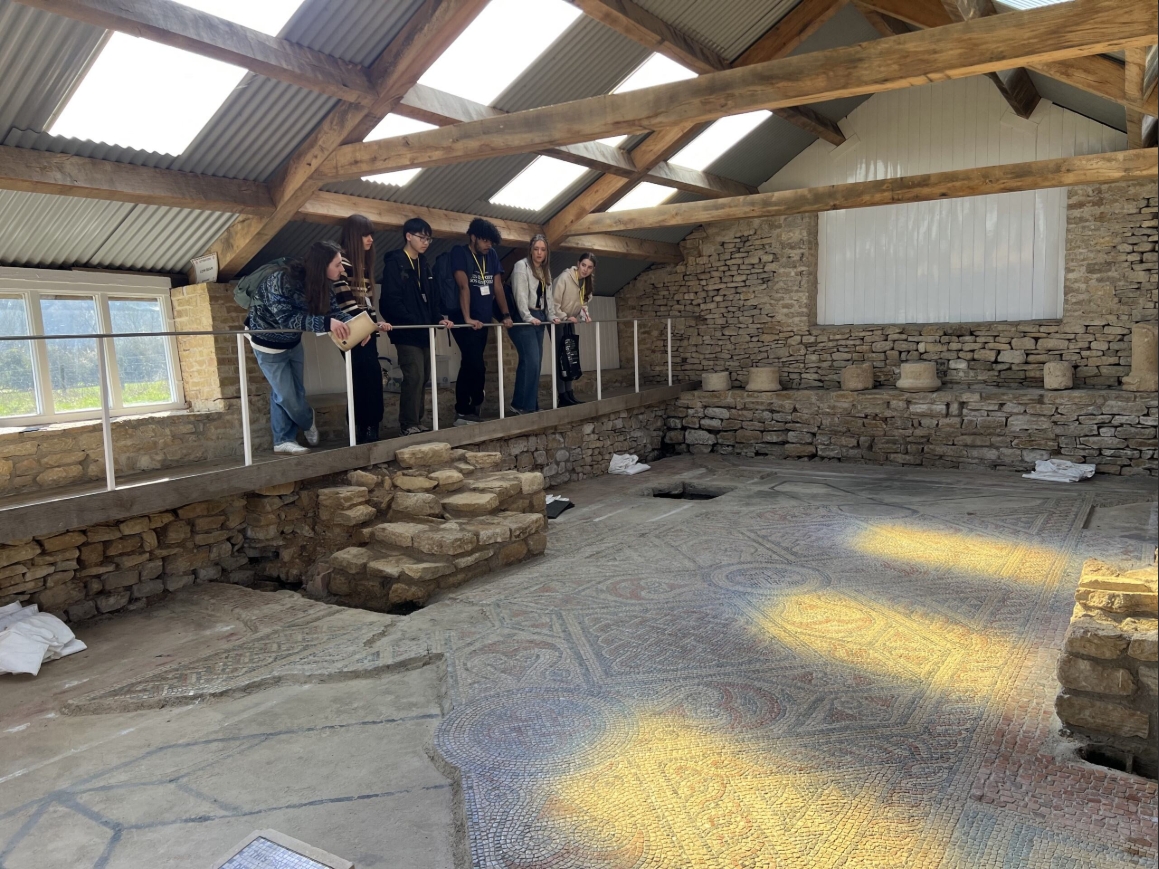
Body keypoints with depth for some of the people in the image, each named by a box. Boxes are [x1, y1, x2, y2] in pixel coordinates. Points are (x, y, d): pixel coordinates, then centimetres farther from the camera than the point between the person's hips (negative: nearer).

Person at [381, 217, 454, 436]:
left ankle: (416, 422, 16)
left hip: (423, 331, 8)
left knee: (423, 377, 8)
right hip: (406, 332, -8)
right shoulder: (394, 263, -7)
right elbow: (392, 300, -16)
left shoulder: (424, 265, 17)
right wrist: (413, 323, -21)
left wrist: (438, 318, 1)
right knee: (414, 376, -11)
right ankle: (409, 425, -4)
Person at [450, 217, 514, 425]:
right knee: (477, 366, -13)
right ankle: (475, 405, 9)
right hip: (466, 322, -7)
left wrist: (506, 314, 4)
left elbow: (498, 287, 11)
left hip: (484, 321, 7)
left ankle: (463, 413, 14)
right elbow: (463, 286, -18)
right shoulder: (459, 252, -9)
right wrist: (467, 318, -25)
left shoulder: (491, 255, 10)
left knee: (469, 366, 10)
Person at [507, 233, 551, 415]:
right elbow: (520, 295, -15)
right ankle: (527, 406, -10)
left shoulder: (545, 270, 18)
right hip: (524, 318, -8)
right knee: (531, 362, -16)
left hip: (539, 318, 8)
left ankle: (520, 404, 11)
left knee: (535, 363, 6)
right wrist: (528, 318, -23)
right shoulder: (521, 266, -6)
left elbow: (547, 295, 16)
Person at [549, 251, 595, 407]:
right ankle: (563, 396, -8)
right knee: (560, 357, -9)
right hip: (558, 320, -7)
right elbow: (554, 302, -23)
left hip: (570, 321, 7)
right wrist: (564, 317, -23)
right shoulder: (565, 277, -25)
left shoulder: (587, 281, -2)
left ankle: (569, 393, 12)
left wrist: (584, 316, -6)